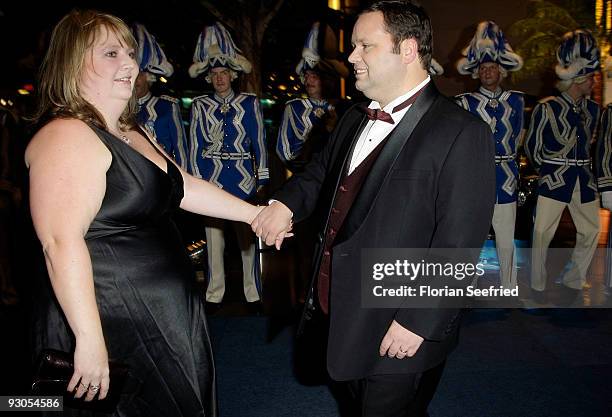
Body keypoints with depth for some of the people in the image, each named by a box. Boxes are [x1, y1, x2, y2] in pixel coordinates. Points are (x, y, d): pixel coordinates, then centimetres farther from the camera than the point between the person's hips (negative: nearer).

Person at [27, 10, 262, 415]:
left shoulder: (131, 133, 13)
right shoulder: (67, 137, -19)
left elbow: (184, 188, 16)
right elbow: (62, 244, -26)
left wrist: (255, 213, 14)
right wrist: (89, 341, -27)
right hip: (112, 324, -9)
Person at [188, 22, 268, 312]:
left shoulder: (249, 103, 5)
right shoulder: (200, 106, 7)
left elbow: (259, 142, 5)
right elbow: (195, 146, 6)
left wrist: (262, 179, 0)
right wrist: (197, 182, 0)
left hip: (244, 177, -1)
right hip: (212, 177, 1)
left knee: (248, 237, 4)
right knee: (214, 237, 6)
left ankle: (253, 293, 17)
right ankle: (215, 294, 19)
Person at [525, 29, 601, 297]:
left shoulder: (593, 109, 7)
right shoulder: (546, 108, -7)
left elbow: (589, 142, 20)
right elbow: (532, 147, 0)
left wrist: (582, 167, 14)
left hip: (584, 180, 6)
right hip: (554, 181, -5)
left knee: (591, 230, 10)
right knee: (542, 233, -3)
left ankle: (573, 280, 27)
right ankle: (538, 285, 13)